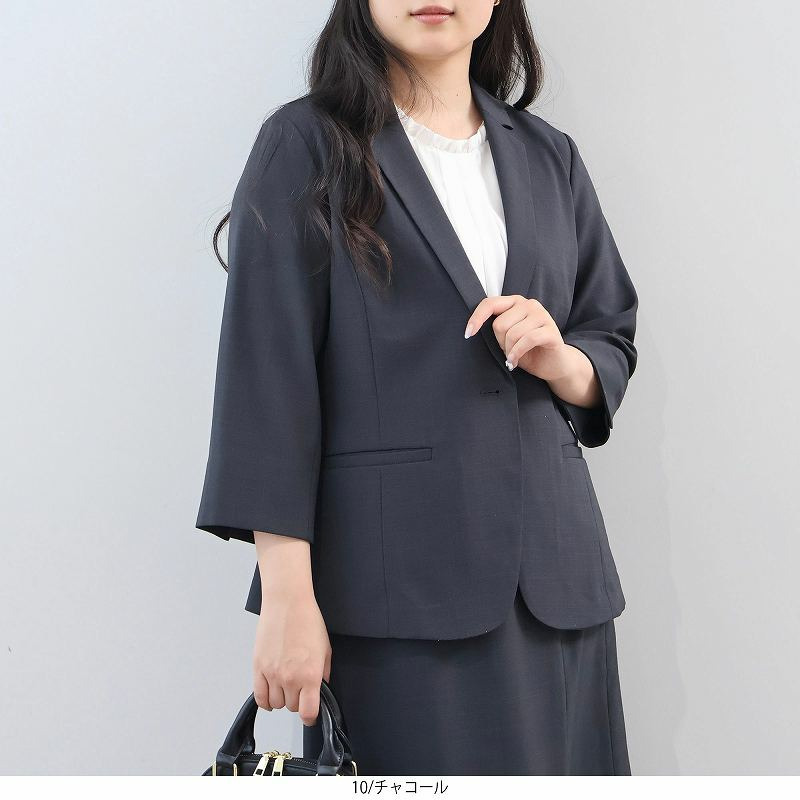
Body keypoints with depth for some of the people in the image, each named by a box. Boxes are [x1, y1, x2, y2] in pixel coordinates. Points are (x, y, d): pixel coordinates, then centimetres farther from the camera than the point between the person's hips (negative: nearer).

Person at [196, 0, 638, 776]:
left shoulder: (550, 158, 14)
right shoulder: (307, 145, 1)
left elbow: (613, 343, 19)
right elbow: (268, 377, -6)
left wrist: (560, 360, -6)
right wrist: (287, 595, -13)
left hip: (553, 573, 5)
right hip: (393, 583, -4)